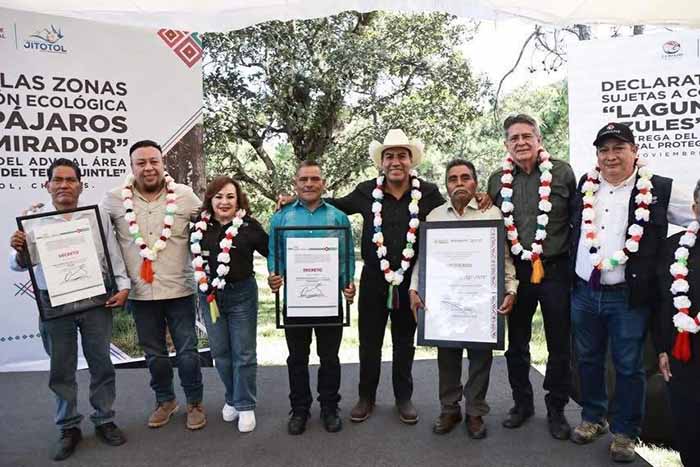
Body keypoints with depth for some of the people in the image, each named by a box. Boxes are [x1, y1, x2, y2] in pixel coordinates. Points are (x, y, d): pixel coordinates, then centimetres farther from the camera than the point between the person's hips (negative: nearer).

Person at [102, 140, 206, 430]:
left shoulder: (185, 195, -6)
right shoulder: (115, 199, -2)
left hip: (179, 290, -1)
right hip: (141, 293, 2)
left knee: (187, 351, 8)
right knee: (154, 354, 16)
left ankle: (195, 403, 28)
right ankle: (165, 401, 37)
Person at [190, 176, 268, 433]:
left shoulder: (249, 225, -8)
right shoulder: (200, 225, 0)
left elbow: (272, 251, -6)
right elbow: (194, 255, 10)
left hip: (241, 295, -3)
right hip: (209, 296, 3)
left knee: (244, 353, 5)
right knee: (220, 352, 15)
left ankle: (245, 406, 21)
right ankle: (232, 398, 35)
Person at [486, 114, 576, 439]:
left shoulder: (562, 173, -1)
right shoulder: (498, 180, 6)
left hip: (555, 269, -2)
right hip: (515, 270, 2)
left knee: (560, 344, 9)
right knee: (516, 342, 12)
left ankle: (556, 409, 27)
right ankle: (522, 402, 31)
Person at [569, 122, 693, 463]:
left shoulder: (660, 190, -6)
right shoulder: (585, 186, 6)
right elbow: (573, 230, 21)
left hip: (629, 296, -3)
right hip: (584, 292, 4)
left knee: (628, 367, 9)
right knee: (588, 359, 16)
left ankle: (625, 432, 27)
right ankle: (592, 418, 35)